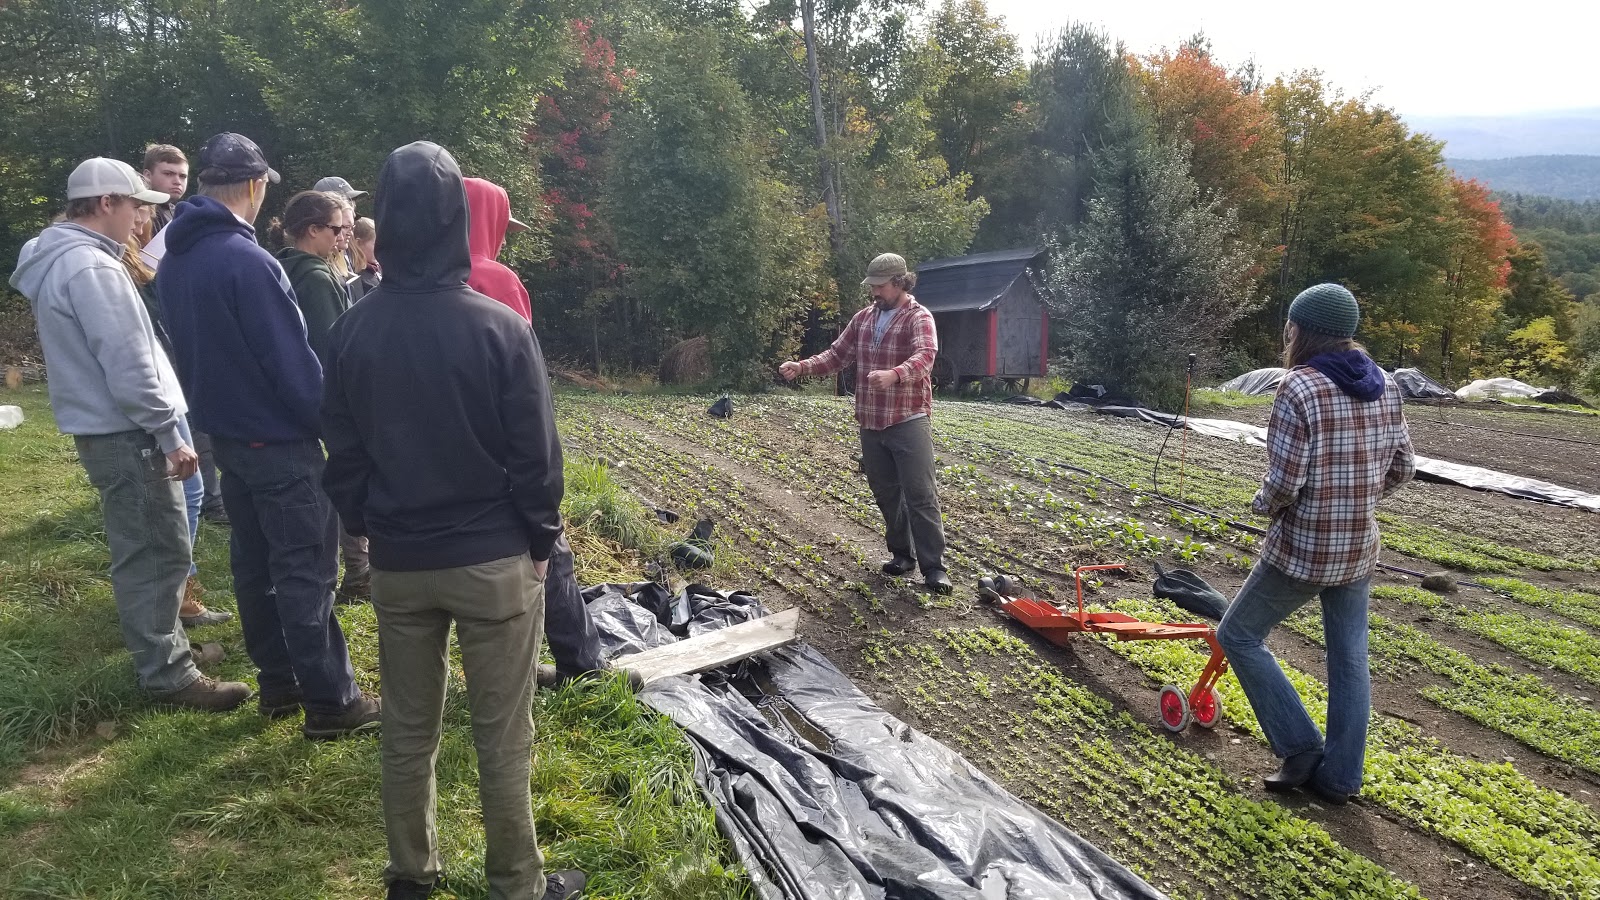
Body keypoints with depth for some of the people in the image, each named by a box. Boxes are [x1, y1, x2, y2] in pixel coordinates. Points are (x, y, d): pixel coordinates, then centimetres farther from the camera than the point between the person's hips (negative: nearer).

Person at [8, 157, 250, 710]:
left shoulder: (57, 261, 14)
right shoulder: (90, 267, -19)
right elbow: (129, 368, -23)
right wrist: (170, 434, -17)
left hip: (106, 431, 11)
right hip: (128, 435, -11)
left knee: (144, 550, 20)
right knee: (158, 554, -5)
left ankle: (162, 646, 33)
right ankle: (168, 675, 2)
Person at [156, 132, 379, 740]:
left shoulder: (173, 262, 7)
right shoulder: (247, 261, -22)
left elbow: (188, 352, 15)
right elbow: (293, 363, -21)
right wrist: (334, 426, -10)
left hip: (226, 436, 9)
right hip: (280, 442, -9)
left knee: (254, 565, 15)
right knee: (305, 573, -2)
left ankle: (278, 684, 26)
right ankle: (329, 702, 6)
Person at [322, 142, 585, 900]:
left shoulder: (351, 332, -2)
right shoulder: (499, 328, -15)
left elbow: (342, 456, 4)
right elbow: (535, 454, -11)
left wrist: (371, 529, 17)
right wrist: (542, 539, 3)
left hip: (396, 563, 4)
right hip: (494, 560, -4)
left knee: (407, 731, 18)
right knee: (503, 736, 8)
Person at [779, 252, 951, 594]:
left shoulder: (919, 317, -9)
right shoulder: (863, 319, 11)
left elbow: (925, 356, -27)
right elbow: (836, 355, 13)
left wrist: (893, 375, -46)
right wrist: (802, 367, -3)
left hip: (909, 422, -6)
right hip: (871, 423, 6)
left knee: (921, 496, -4)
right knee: (886, 493, 13)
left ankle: (934, 567, 1)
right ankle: (902, 553, 27)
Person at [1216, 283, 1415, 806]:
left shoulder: (1299, 389, -19)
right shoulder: (1384, 386, 3)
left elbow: (1284, 483, -21)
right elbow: (1402, 468, 9)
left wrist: (1263, 504, 0)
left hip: (1301, 548, -7)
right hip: (1360, 548, 7)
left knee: (1239, 636, 10)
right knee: (1349, 659, 14)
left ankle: (1300, 748, 11)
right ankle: (1339, 777, 24)